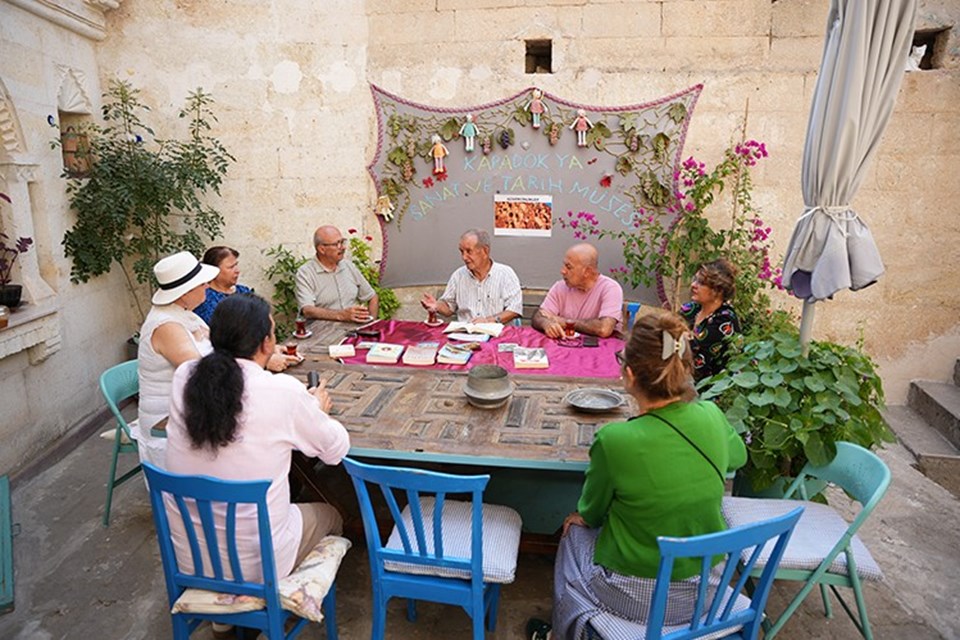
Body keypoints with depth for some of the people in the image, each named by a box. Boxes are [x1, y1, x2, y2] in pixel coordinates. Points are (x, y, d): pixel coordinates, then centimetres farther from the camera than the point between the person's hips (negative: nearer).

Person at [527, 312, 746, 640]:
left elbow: (590, 514, -9)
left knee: (575, 531, 25)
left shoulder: (614, 440, -28)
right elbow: (738, 455, 10)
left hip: (637, 598, -4)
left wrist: (580, 515, 12)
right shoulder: (712, 417, -15)